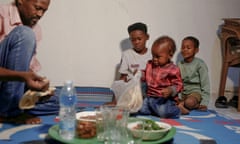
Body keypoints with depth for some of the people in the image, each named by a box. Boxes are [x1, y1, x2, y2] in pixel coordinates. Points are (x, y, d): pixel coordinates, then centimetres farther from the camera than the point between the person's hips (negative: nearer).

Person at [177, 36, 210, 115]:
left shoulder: (200, 64, -8)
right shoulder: (179, 65, 6)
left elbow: (205, 84, -8)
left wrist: (204, 103, -15)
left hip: (195, 91, -5)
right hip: (182, 92, 6)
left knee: (189, 102, -38)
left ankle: (181, 104, -8)